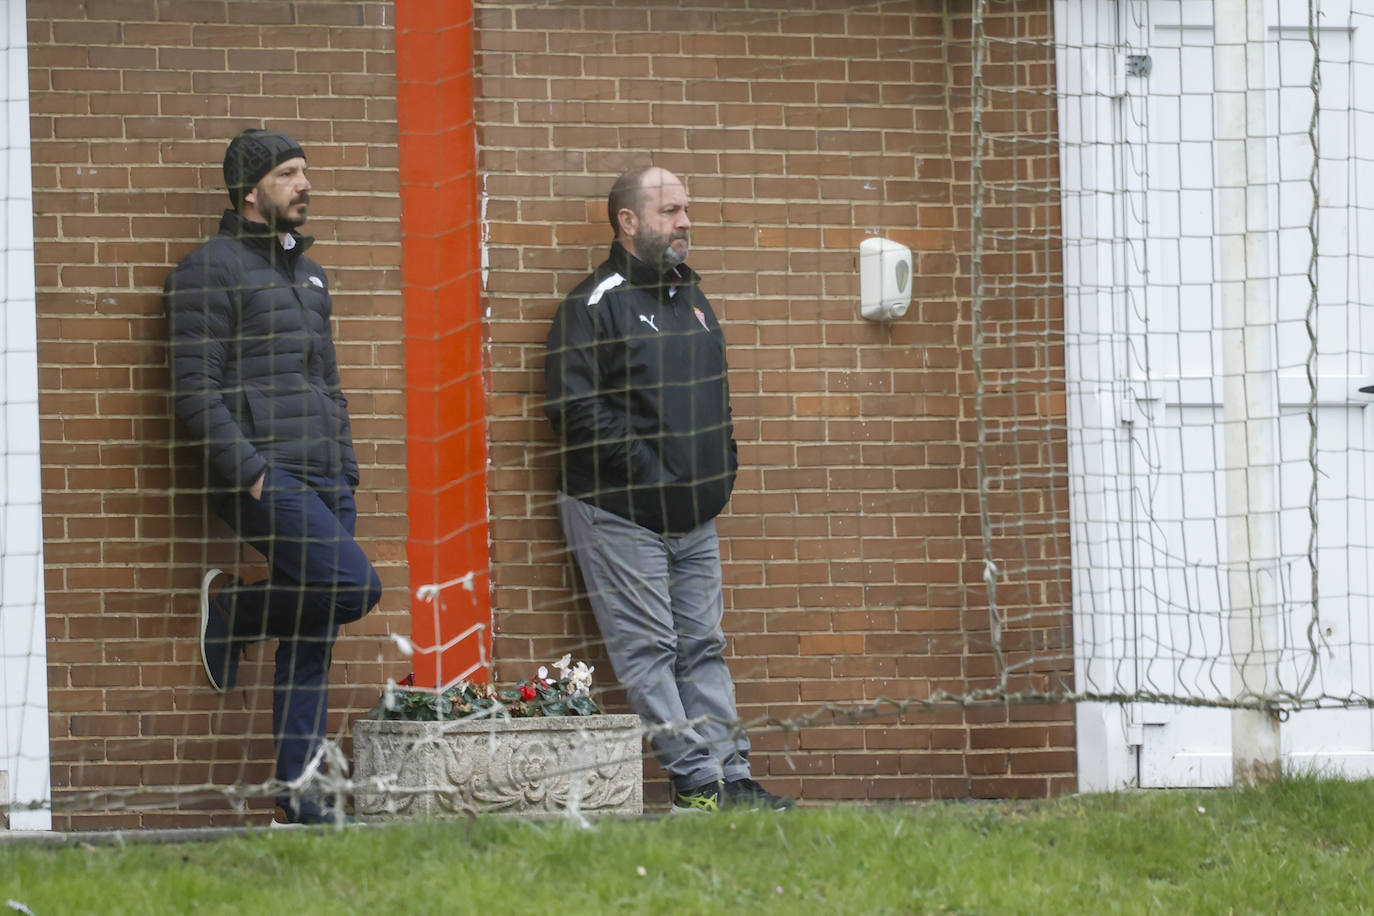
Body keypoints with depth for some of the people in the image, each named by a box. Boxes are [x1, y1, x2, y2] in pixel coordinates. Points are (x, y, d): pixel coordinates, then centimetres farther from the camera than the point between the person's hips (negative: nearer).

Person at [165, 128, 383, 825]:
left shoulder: (308, 273, 23)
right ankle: (231, 613, 2)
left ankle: (299, 788, 7)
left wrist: (346, 469, 16)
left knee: (312, 642, 4)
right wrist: (248, 469, -17)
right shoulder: (210, 270, -4)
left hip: (325, 482, 8)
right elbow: (196, 391, -10)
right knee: (354, 584, -22)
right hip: (266, 478, -8)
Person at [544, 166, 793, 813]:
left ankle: (731, 774, 7)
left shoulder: (691, 301, 17)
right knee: (648, 650, -7)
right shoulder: (596, 304, -9)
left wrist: (724, 464, 13)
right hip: (621, 515, -8)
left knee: (703, 648, 7)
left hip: (694, 516, 8)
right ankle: (696, 778, -9)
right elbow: (575, 408, -17)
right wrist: (644, 467, -18)